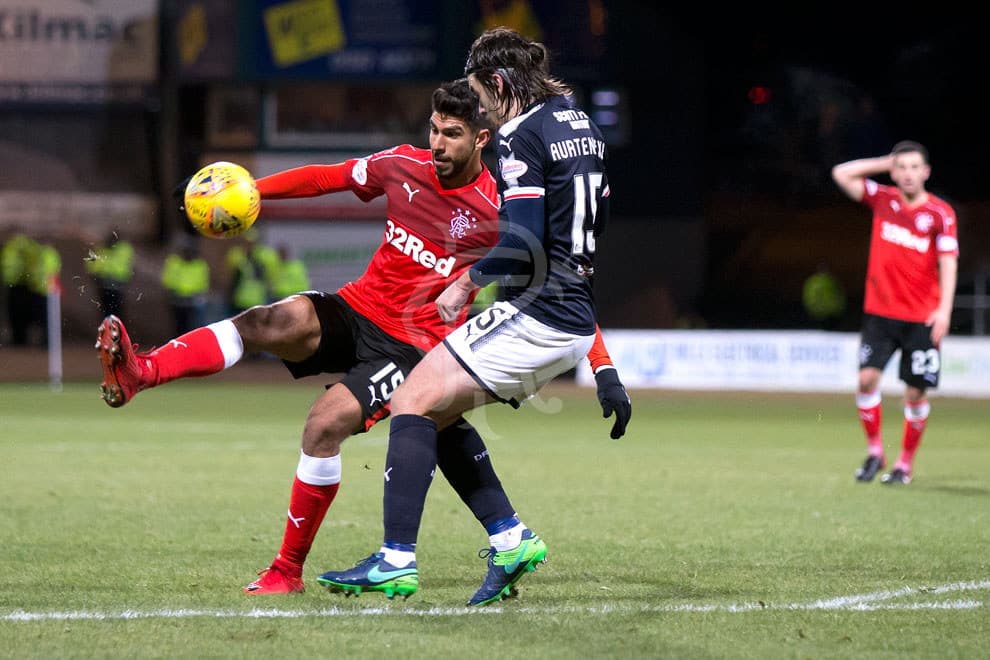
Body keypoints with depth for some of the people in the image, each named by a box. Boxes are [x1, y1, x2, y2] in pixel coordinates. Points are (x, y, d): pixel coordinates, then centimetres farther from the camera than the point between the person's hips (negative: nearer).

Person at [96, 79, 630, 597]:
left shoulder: (500, 214, -12)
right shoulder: (404, 166, 1)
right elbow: (325, 178, 15)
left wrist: (606, 374, -13)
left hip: (414, 346, -4)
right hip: (356, 307, 4)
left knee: (326, 422, -25)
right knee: (279, 321, -27)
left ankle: (288, 571, -9)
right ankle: (140, 372, -47)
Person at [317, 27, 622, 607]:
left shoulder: (523, 138, -14)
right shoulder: (580, 124, 14)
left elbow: (522, 247, -22)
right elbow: (596, 220, 24)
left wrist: (465, 284, -7)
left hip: (533, 314, -9)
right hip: (575, 323, 9)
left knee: (412, 404, -6)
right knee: (437, 414, 15)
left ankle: (398, 559, -13)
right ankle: (510, 539, 9)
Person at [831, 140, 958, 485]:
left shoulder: (941, 213, -5)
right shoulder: (883, 200, 5)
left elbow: (948, 263, -10)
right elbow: (842, 174, 7)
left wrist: (944, 309, -21)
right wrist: (885, 162, 4)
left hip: (921, 318, -2)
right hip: (880, 312, 2)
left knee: (916, 393, 0)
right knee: (867, 377, -11)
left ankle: (906, 463, 15)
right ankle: (874, 453, 6)